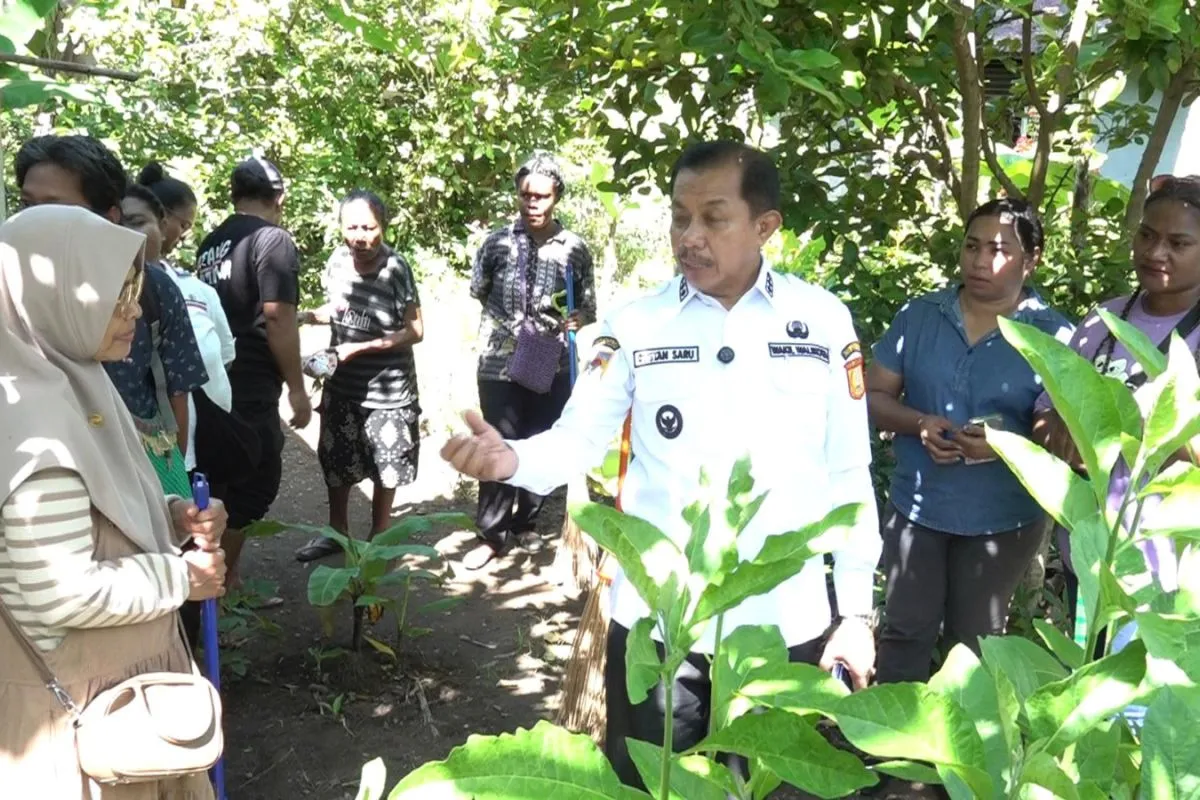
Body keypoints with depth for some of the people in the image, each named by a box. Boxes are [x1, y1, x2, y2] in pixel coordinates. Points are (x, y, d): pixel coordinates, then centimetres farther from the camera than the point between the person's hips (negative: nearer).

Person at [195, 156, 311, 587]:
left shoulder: (210, 243, 13)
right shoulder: (273, 239, -11)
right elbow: (277, 318, -16)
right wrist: (296, 387, -11)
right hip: (251, 386, -8)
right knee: (253, 483, 2)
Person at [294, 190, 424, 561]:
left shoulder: (395, 268, -20)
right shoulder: (338, 259, -6)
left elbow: (415, 331, -17)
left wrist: (362, 347, -23)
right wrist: (305, 316, -8)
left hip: (387, 389, -5)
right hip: (342, 384, 5)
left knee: (384, 468, 10)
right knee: (335, 461, 17)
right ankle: (337, 532, 37)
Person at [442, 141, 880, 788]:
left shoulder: (823, 320, -2)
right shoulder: (637, 325, -2)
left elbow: (848, 475, 1)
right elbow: (577, 440, -6)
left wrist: (856, 612, 2)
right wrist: (510, 459, -27)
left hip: (786, 624, 0)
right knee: (647, 786, 18)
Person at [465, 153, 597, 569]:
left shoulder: (576, 249, -1)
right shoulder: (497, 242, -2)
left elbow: (589, 307, 5)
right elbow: (478, 291, 13)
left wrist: (579, 318, -15)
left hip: (554, 367, 1)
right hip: (499, 365, -1)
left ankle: (526, 523, 29)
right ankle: (491, 534, 13)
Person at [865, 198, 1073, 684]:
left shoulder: (1053, 335, -8)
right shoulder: (919, 316, -2)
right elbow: (873, 397, 1)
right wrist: (918, 423, -19)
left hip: (1004, 517, -1)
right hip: (915, 506, 1)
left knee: (974, 640, 18)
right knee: (905, 630, 10)